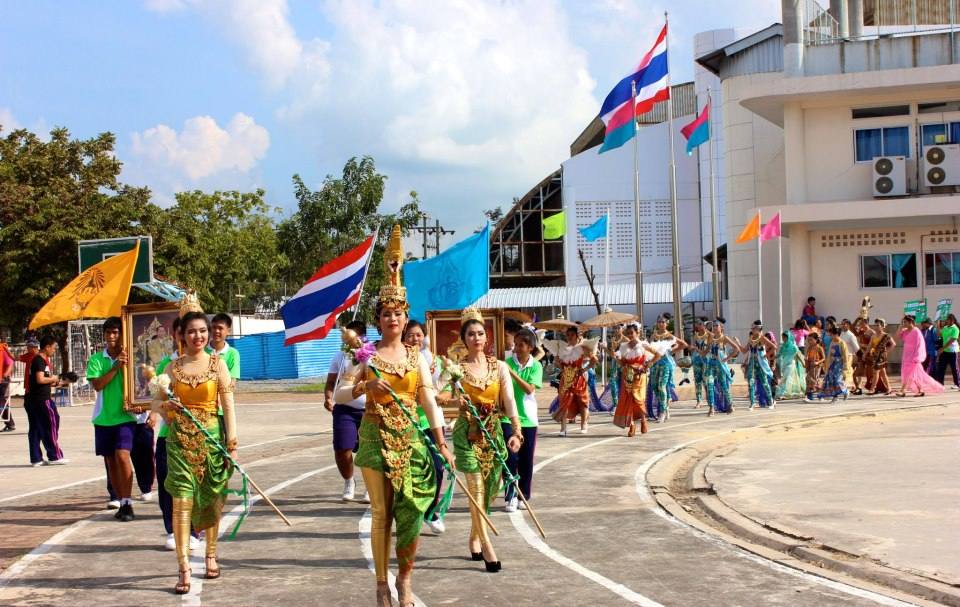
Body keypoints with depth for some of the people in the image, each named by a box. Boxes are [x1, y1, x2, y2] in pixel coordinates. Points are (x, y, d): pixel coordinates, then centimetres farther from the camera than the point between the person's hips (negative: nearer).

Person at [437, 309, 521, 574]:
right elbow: (438, 394, -12)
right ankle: (487, 546, -9)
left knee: (490, 489, 9)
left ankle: (474, 537, 29)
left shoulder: (500, 367, 4)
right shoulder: (456, 368, -1)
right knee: (476, 488, -10)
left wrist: (517, 432, -15)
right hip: (468, 433, -3)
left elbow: (509, 401, -4)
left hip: (494, 432, 3)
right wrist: (454, 400, -33)